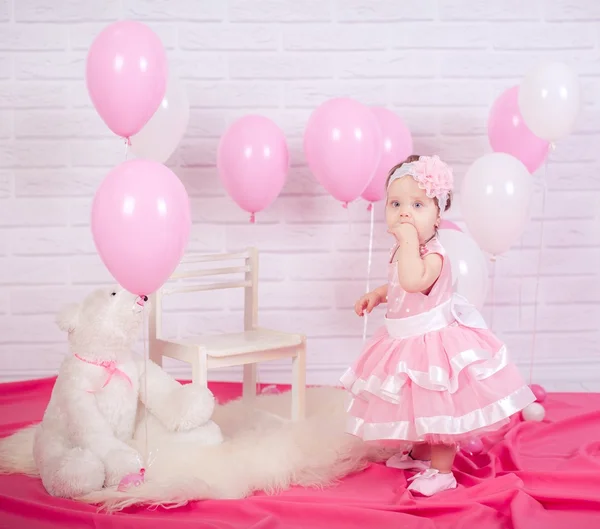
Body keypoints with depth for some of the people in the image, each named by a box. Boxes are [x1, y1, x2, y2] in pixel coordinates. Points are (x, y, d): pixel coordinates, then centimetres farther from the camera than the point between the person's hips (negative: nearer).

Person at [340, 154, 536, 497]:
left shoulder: (433, 254, -24)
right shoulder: (404, 252, 5)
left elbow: (413, 281, -46)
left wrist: (409, 239, -38)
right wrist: (376, 295, 11)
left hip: (434, 339, -10)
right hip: (406, 340, 10)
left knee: (438, 407, 0)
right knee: (416, 404, 23)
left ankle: (441, 471, 12)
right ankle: (420, 453, 42)